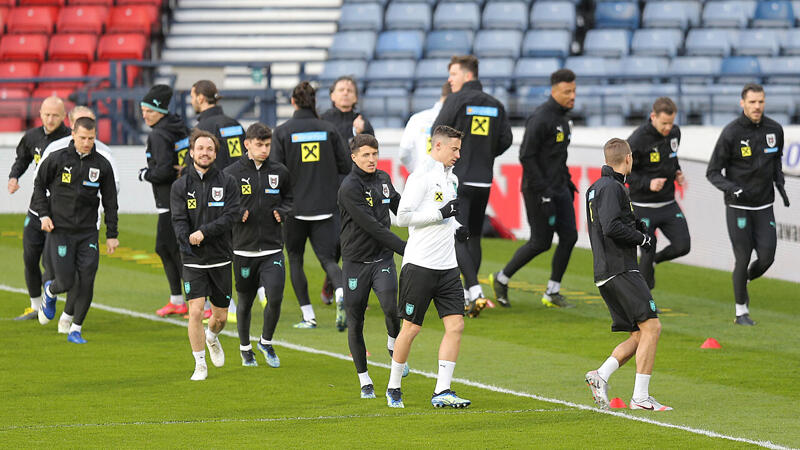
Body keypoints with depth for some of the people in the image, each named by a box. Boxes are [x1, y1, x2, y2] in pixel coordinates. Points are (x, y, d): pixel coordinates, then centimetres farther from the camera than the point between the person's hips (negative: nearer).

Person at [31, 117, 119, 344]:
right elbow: (39, 186, 8)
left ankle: (76, 329, 5)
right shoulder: (57, 159, -4)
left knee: (86, 281, -7)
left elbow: (110, 202, 9)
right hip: (60, 230, -2)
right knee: (66, 281, -6)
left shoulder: (102, 165, 2)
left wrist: (111, 235, 6)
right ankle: (50, 292, 31)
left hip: (88, 232, 2)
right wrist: (43, 214, -4)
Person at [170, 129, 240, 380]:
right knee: (195, 311, -13)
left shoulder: (227, 183, 1)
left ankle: (212, 337, 45)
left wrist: (204, 232, -20)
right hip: (193, 261, -1)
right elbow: (179, 221, -6)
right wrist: (188, 240, -25)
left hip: (221, 260, 1)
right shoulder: (180, 187, 2)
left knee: (221, 316, 10)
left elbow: (232, 216, -9)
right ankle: (200, 364, 0)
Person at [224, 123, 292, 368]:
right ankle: (245, 348, 28)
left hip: (272, 248, 1)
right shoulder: (232, 173, -3)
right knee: (245, 301, 9)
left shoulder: (279, 172, 4)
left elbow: (289, 198, 20)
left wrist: (281, 211, 0)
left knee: (275, 298, -11)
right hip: (243, 248, -1)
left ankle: (266, 342, 14)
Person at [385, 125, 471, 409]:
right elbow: (403, 217, -15)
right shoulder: (421, 177, -10)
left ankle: (442, 391, -1)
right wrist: (440, 213, -18)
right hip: (420, 265, -8)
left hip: (447, 267, 8)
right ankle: (393, 388, 15)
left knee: (456, 324, -3)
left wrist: (456, 229, 11)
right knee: (411, 327, -2)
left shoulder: (451, 178, 17)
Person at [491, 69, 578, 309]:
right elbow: (526, 156, -20)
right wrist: (543, 190, -22)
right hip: (538, 189, -9)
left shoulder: (563, 118, 12)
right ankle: (502, 279, 16)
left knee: (569, 236, 1)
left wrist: (567, 180, 17)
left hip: (559, 188, 9)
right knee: (540, 242, -4)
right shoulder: (540, 118, -17)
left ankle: (552, 293, 10)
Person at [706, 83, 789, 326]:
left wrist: (780, 184, 4)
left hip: (764, 206, 4)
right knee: (743, 258, -3)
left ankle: (745, 280, 30)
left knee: (766, 258, -4)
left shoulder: (774, 129, 0)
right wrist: (733, 188, -26)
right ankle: (741, 312, 13)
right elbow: (712, 172, -8)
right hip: (738, 207, -4)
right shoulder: (731, 133, -14)